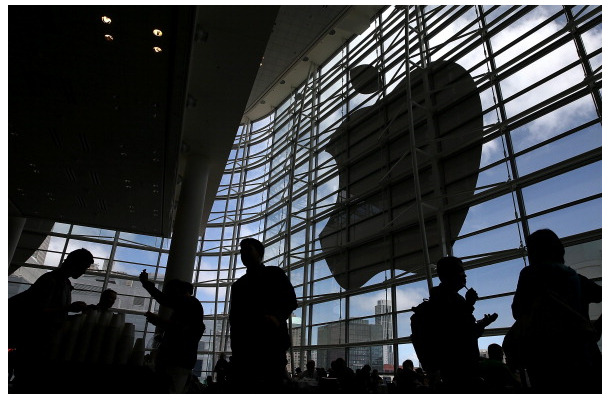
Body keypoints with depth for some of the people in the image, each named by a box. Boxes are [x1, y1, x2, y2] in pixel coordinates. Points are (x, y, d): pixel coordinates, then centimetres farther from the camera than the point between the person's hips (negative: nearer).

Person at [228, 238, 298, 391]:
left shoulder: (274, 274, 14)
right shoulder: (238, 285, 27)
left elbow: (290, 300, 3)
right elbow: (234, 316, 22)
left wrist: (277, 317, -18)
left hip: (271, 339, -4)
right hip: (244, 345, 4)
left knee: (274, 384, -13)